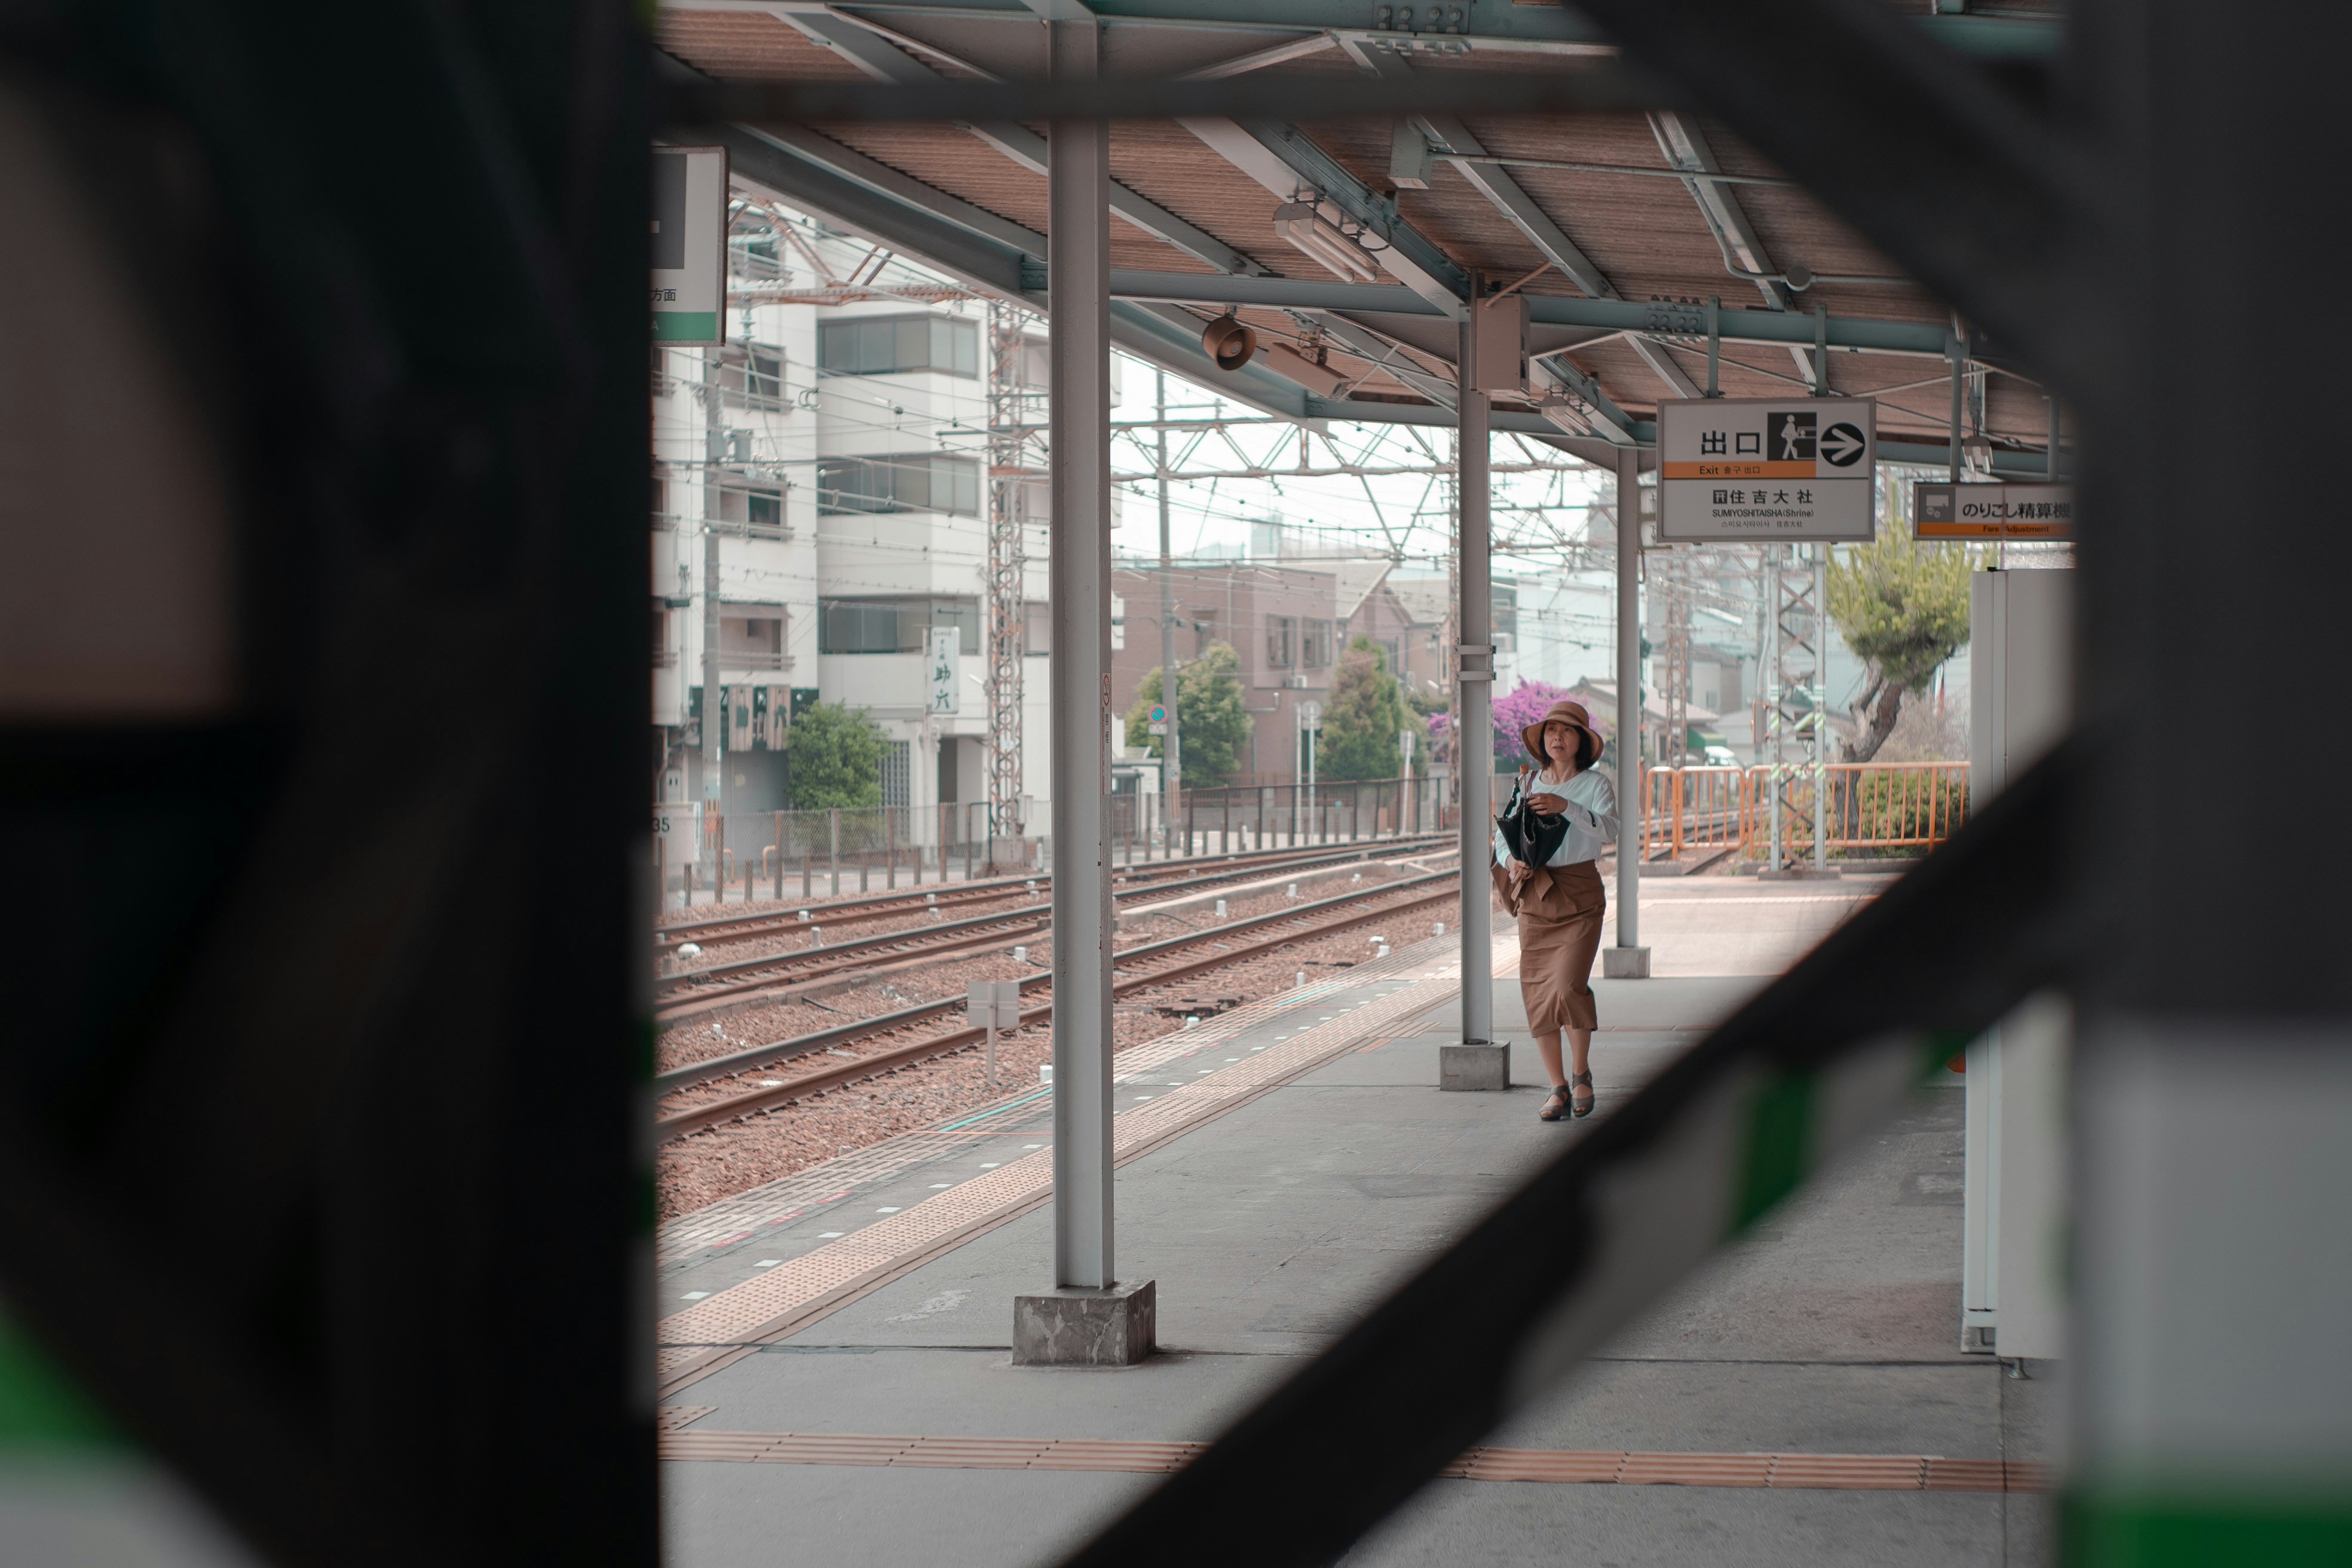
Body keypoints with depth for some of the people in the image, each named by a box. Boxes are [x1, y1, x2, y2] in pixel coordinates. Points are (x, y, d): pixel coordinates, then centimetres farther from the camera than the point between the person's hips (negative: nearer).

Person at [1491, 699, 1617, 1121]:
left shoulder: (1596, 785, 0)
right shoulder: (1528, 784, 11)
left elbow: (1610, 830, -17)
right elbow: (1502, 834, 12)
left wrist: (1567, 807, -29)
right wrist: (1510, 860, -10)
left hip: (1580, 895, -4)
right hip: (1534, 896, 4)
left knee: (1568, 986, -17)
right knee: (1537, 995, 0)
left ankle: (1581, 1072, 6)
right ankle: (1558, 1087, 11)